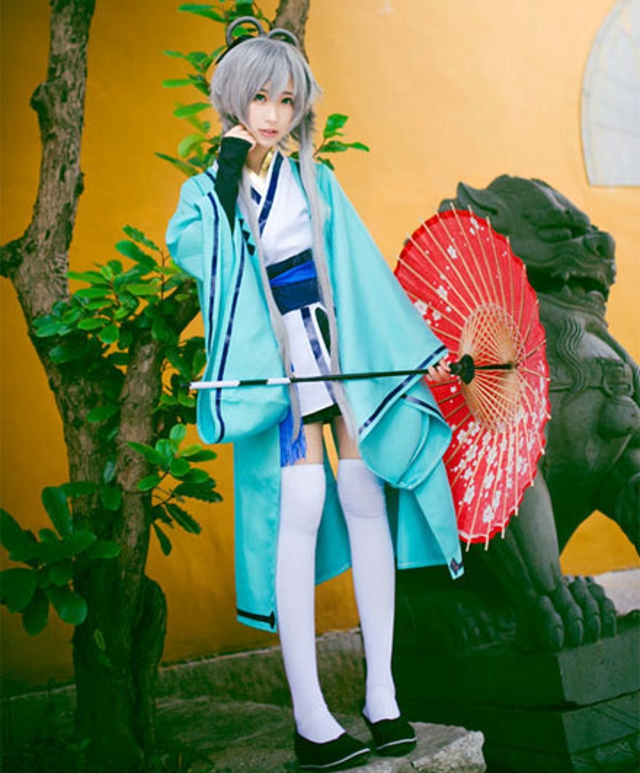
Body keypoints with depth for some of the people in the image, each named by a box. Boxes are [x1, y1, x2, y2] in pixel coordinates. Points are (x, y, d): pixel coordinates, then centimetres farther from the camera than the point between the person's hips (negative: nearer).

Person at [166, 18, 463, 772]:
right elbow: (190, 247, -19)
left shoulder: (314, 180, 11)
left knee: (366, 501, -3)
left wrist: (420, 344, 8)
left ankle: (381, 696, 9)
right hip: (277, 363, -3)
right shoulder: (208, 190, 4)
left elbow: (365, 271, 11)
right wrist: (229, 167, -13)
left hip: (341, 352, 3)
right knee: (301, 509, -14)